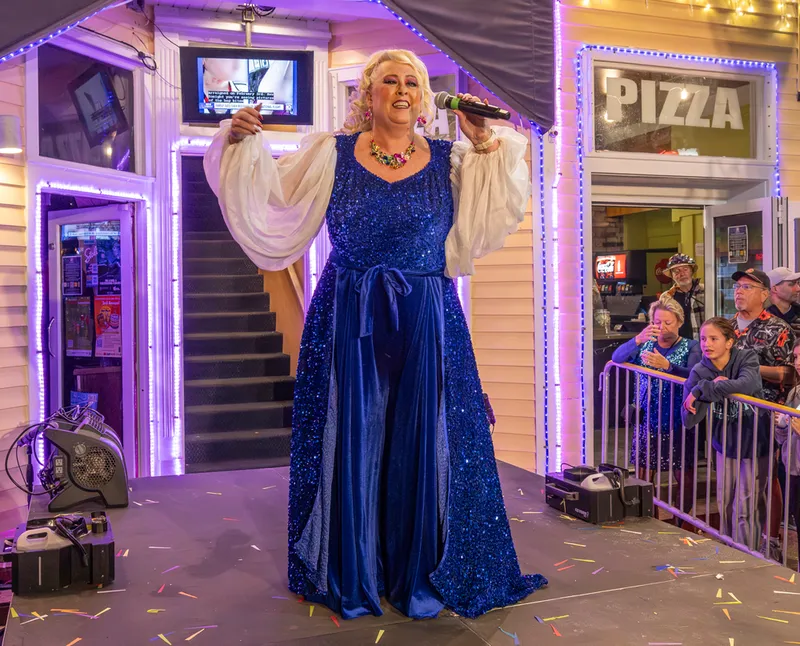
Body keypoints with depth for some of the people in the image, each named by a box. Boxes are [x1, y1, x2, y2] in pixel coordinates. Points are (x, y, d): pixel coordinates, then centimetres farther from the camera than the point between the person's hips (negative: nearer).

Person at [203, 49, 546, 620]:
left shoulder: (451, 161, 7)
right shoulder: (329, 154, 6)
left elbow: (496, 212, 0)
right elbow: (269, 192, 8)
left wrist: (489, 144, -8)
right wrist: (243, 142, -6)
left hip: (427, 322, 1)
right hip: (347, 322, 0)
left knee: (423, 445, 4)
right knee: (351, 443, 5)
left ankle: (420, 577, 21)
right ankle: (353, 578, 22)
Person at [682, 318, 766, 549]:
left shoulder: (747, 358, -14)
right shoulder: (699, 372, -8)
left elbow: (748, 384, -38)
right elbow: (688, 420, -14)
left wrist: (703, 390, -32)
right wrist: (715, 386, -25)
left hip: (755, 445, -3)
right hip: (725, 446, 3)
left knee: (745, 511, -1)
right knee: (725, 506, 13)